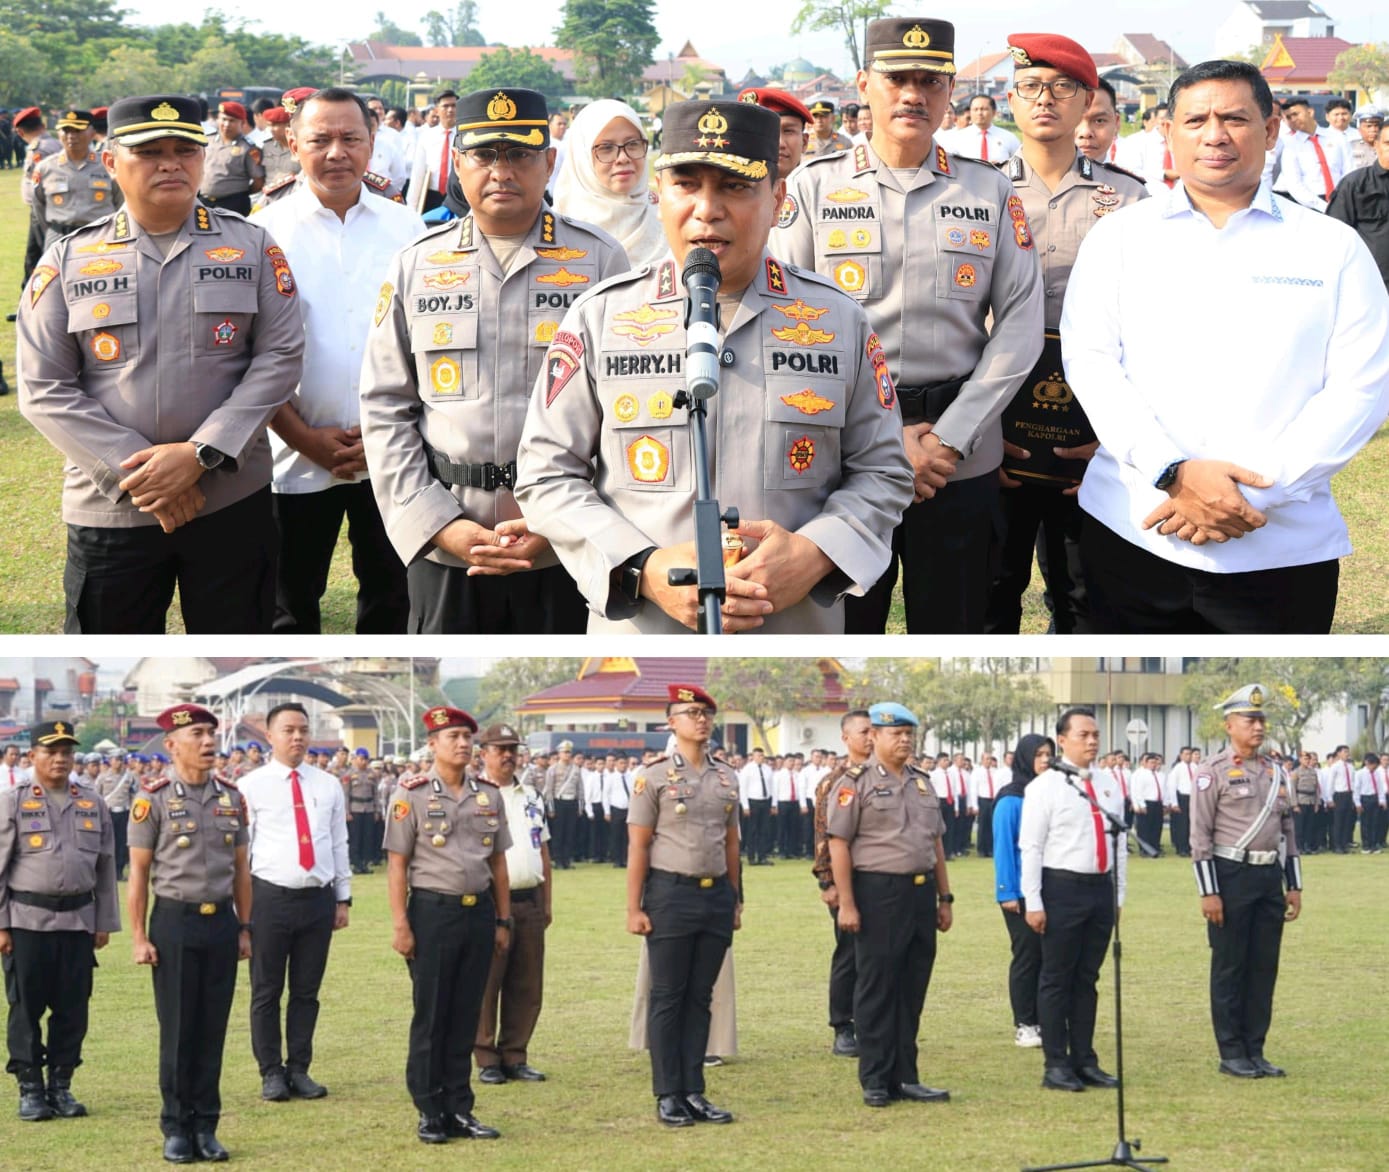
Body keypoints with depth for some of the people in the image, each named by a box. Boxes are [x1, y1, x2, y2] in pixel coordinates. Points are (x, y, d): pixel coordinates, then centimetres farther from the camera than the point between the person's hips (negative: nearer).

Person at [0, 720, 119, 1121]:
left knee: (73, 1008, 5)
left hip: (78, 919, 3)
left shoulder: (92, 803, 10)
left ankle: (61, 1086, 15)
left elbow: (106, 866, 13)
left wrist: (104, 923, 10)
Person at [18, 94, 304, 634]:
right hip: (108, 510, 0)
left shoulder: (251, 246, 3)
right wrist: (134, 471, -14)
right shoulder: (69, 260, 1)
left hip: (232, 502, 0)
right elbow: (45, 388, -3)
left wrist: (201, 454, -15)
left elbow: (280, 357, -3)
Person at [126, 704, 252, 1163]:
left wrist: (244, 928, 10)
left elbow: (241, 869, 13)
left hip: (221, 922, 4)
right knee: (177, 1031, 1)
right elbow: (138, 872, -4)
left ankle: (206, 1126, 14)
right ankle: (177, 1129, 10)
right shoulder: (153, 799, -5)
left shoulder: (231, 798, 7)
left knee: (213, 1028, 7)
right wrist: (139, 937, -8)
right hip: (175, 922, -4)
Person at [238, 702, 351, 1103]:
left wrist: (343, 898, 12)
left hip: (318, 899, 3)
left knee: (307, 992, 9)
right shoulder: (251, 787, -2)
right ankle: (271, 1074, 11)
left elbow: (339, 844, 14)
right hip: (270, 898, -3)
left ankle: (299, 1070, 17)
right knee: (266, 992, 3)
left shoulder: (328, 786, 10)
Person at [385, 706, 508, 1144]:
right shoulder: (412, 795, -5)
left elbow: (498, 862, 14)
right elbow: (397, 864, -5)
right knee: (431, 1017, 2)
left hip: (479, 910, 4)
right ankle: (429, 1113, 9)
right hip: (433, 910, -4)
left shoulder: (489, 795, 9)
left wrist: (503, 920, 12)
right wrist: (400, 925, -10)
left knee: (466, 1015, 9)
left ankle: (459, 1109, 16)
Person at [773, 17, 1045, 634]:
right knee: (843, 624, 5)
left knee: (951, 624, 7)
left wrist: (952, 438, -9)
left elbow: (1020, 324, 1)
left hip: (963, 461, 1)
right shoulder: (812, 186, 2)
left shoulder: (991, 193, 6)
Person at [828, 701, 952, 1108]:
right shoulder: (857, 784, -5)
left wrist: (944, 897, 15)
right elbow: (838, 844, -9)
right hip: (878, 893, -6)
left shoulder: (922, 783, 15)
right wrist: (846, 903, -14)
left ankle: (905, 1076, 16)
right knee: (876, 990, -1)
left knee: (913, 990, 9)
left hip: (921, 891, 6)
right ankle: (875, 1081, 5)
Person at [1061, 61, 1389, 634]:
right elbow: (1089, 361, 0)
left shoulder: (1334, 248, 6)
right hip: (1131, 536, 1)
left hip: (1283, 548, -1)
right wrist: (1173, 473, -15)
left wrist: (1256, 493, -13)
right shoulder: (1119, 235, 9)